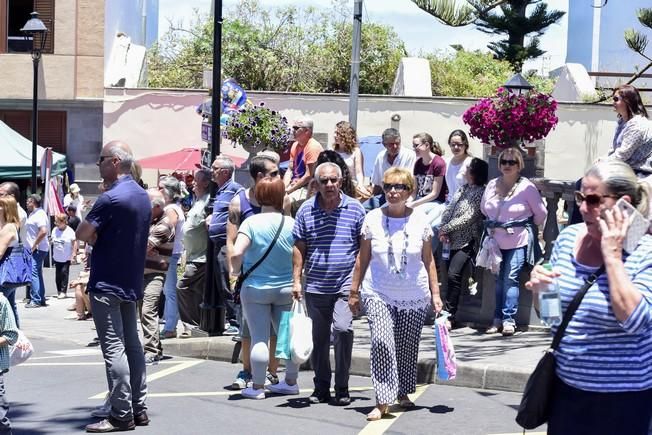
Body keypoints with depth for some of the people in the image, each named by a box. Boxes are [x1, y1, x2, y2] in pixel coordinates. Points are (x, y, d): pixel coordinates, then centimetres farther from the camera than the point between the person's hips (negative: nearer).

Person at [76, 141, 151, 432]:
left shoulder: (110, 198, -19)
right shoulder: (142, 196, 10)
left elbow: (82, 234, -16)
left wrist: (94, 235, 3)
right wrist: (99, 236, 6)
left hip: (106, 285, -9)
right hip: (131, 283, 9)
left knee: (113, 348, -5)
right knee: (132, 344, 12)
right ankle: (138, 409, 18)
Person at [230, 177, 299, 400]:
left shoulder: (251, 222, -11)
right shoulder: (291, 223, -4)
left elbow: (237, 252, -22)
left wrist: (235, 271, -3)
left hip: (256, 288, -2)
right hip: (286, 288, 3)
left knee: (259, 338, 1)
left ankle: (257, 386, 6)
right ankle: (291, 381, 24)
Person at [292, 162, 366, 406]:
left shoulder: (355, 209, 0)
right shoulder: (306, 210, 5)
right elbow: (299, 248, 8)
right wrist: (297, 280, 3)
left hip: (345, 285, -2)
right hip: (315, 287, 3)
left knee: (342, 329, -18)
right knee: (318, 338, 9)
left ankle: (342, 388, -4)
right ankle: (321, 387, 24)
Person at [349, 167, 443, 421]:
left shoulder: (419, 220, -1)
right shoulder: (373, 219, -2)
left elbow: (428, 260, 6)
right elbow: (363, 258, 5)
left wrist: (435, 293, 3)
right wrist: (354, 291, 5)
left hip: (414, 296, 1)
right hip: (378, 294, -1)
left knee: (408, 347, 9)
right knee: (381, 342, -17)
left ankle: (403, 393, 30)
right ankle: (383, 401, -14)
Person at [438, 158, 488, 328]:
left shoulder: (480, 192, -10)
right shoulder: (463, 188, 14)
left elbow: (469, 217, -16)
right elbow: (449, 208, 12)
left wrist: (446, 229, -10)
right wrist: (443, 229, -4)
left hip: (468, 242, -8)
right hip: (455, 240, 8)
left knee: (454, 275, -17)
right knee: (451, 275, 5)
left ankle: (450, 316, -13)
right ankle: (448, 313, 13)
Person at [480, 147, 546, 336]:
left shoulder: (527, 187, -10)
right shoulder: (492, 185, 4)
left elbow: (541, 214, -2)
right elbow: (483, 208, 20)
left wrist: (529, 228, 8)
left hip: (518, 241, -4)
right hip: (496, 240, 4)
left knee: (511, 278, -9)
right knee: (499, 279, 7)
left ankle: (509, 320, -5)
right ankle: (498, 319, 13)